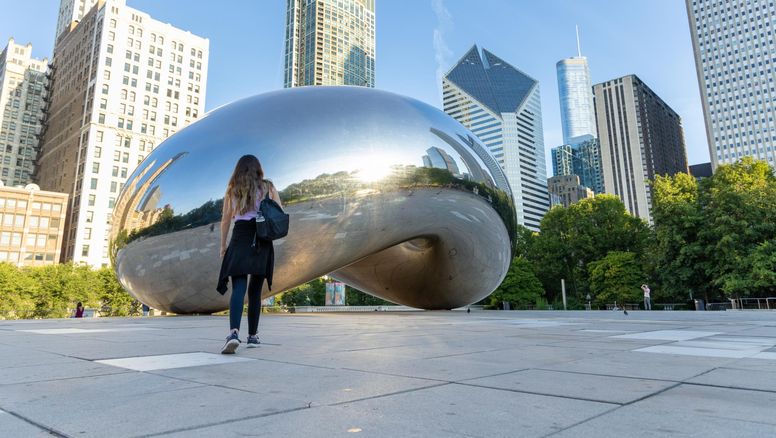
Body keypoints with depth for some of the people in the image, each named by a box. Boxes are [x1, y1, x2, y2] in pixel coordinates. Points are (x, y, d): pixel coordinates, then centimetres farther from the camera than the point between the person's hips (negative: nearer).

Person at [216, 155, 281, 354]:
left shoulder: (232, 189, 11)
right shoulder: (268, 187, 9)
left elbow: (226, 220, 10)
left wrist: (223, 245, 17)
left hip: (239, 240, 0)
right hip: (262, 242, 0)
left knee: (238, 288, -8)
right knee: (255, 289, 10)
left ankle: (234, 332, -29)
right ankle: (253, 336, 13)